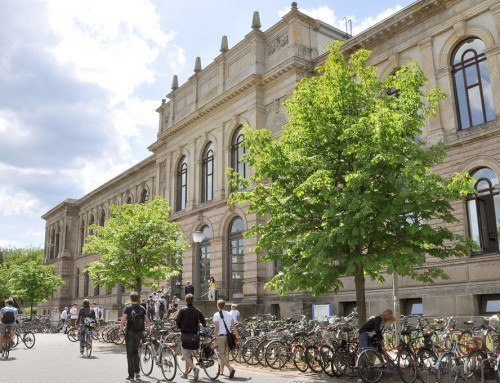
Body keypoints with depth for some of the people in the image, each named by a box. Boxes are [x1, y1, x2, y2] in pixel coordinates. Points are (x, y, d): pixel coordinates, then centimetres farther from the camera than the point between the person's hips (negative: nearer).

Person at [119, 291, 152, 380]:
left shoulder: (128, 308, -5)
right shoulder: (142, 308, 4)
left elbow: (123, 321, -12)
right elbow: (147, 321, 8)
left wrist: (120, 331, -4)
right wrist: (150, 329, 24)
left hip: (130, 332, -3)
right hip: (139, 333, 3)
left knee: (130, 354, 3)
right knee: (136, 352, 18)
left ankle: (131, 375, 5)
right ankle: (137, 371, 10)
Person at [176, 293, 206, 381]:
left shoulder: (182, 310, -5)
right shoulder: (197, 311, 4)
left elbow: (177, 322, -7)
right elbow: (204, 323, 6)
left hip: (185, 334, -4)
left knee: (185, 355, -1)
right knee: (189, 354, 18)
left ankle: (194, 368, -23)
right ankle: (185, 373, 23)